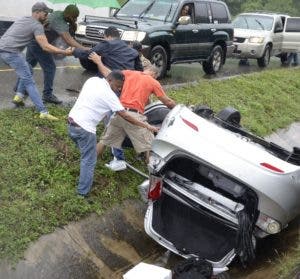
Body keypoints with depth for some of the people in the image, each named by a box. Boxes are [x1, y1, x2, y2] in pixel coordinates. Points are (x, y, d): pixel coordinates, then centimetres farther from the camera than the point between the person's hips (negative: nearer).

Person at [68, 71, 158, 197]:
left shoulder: (92, 80, 7)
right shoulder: (109, 95, -13)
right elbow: (125, 116, -12)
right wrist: (146, 126, -8)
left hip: (72, 121, 8)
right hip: (84, 129, -8)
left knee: (85, 154, 25)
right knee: (89, 161, 5)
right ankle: (83, 191, 12)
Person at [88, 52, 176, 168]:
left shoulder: (129, 73, 13)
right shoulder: (153, 82, 6)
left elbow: (108, 74, 17)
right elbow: (168, 102, 9)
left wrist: (98, 62, 32)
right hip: (134, 116, -4)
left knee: (104, 140, 21)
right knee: (149, 146, 6)